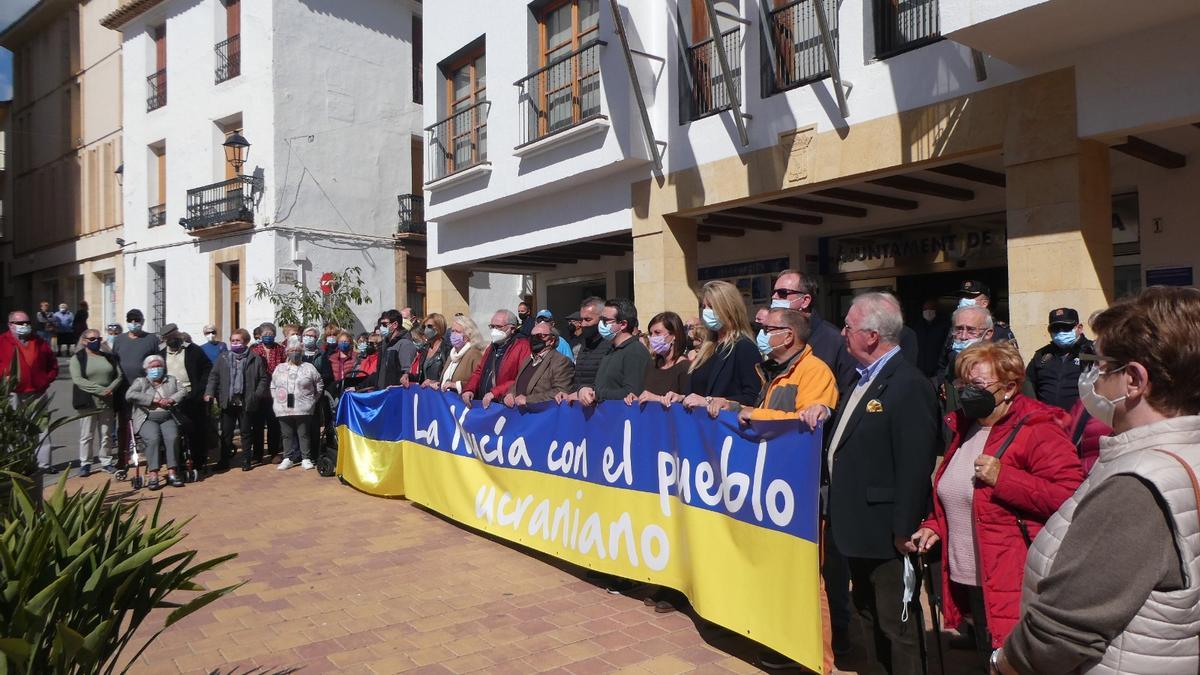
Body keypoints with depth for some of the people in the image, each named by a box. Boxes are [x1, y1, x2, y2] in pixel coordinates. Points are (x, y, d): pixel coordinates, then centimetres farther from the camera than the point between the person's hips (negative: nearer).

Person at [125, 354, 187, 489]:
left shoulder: (171, 380, 22)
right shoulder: (140, 382, 14)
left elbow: (183, 391, 8)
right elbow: (129, 395, -4)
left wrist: (170, 400, -11)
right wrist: (154, 400, -10)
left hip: (168, 418, 2)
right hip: (147, 419, -2)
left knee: (172, 437, -29)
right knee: (153, 439, -31)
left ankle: (172, 473, -27)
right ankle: (153, 475, -31)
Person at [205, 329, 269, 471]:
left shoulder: (255, 359, -1)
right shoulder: (223, 358, 8)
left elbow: (263, 378, 0)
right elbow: (214, 376, 6)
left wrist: (257, 395, -9)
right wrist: (209, 392, -7)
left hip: (246, 403, -2)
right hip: (228, 402, 2)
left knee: (246, 432, 8)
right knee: (226, 432, 9)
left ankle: (246, 460, 17)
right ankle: (224, 460, 18)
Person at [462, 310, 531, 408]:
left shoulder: (523, 346, -5)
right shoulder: (492, 347, 21)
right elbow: (479, 371, 24)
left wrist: (495, 392, -19)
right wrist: (469, 389, 5)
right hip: (482, 404, 7)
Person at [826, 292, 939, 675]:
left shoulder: (909, 385, -20)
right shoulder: (860, 379, 10)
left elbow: (915, 466, -23)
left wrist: (904, 531, -22)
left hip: (885, 534, -9)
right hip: (859, 528, 10)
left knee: (897, 627, 6)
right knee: (869, 617, 24)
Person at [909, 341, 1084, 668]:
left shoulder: (1038, 430, -13)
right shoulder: (964, 428, 12)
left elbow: (1070, 497, -22)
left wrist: (1003, 478, -27)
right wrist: (935, 525, 9)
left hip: (1014, 590, -8)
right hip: (968, 582, 8)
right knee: (988, 661, 20)